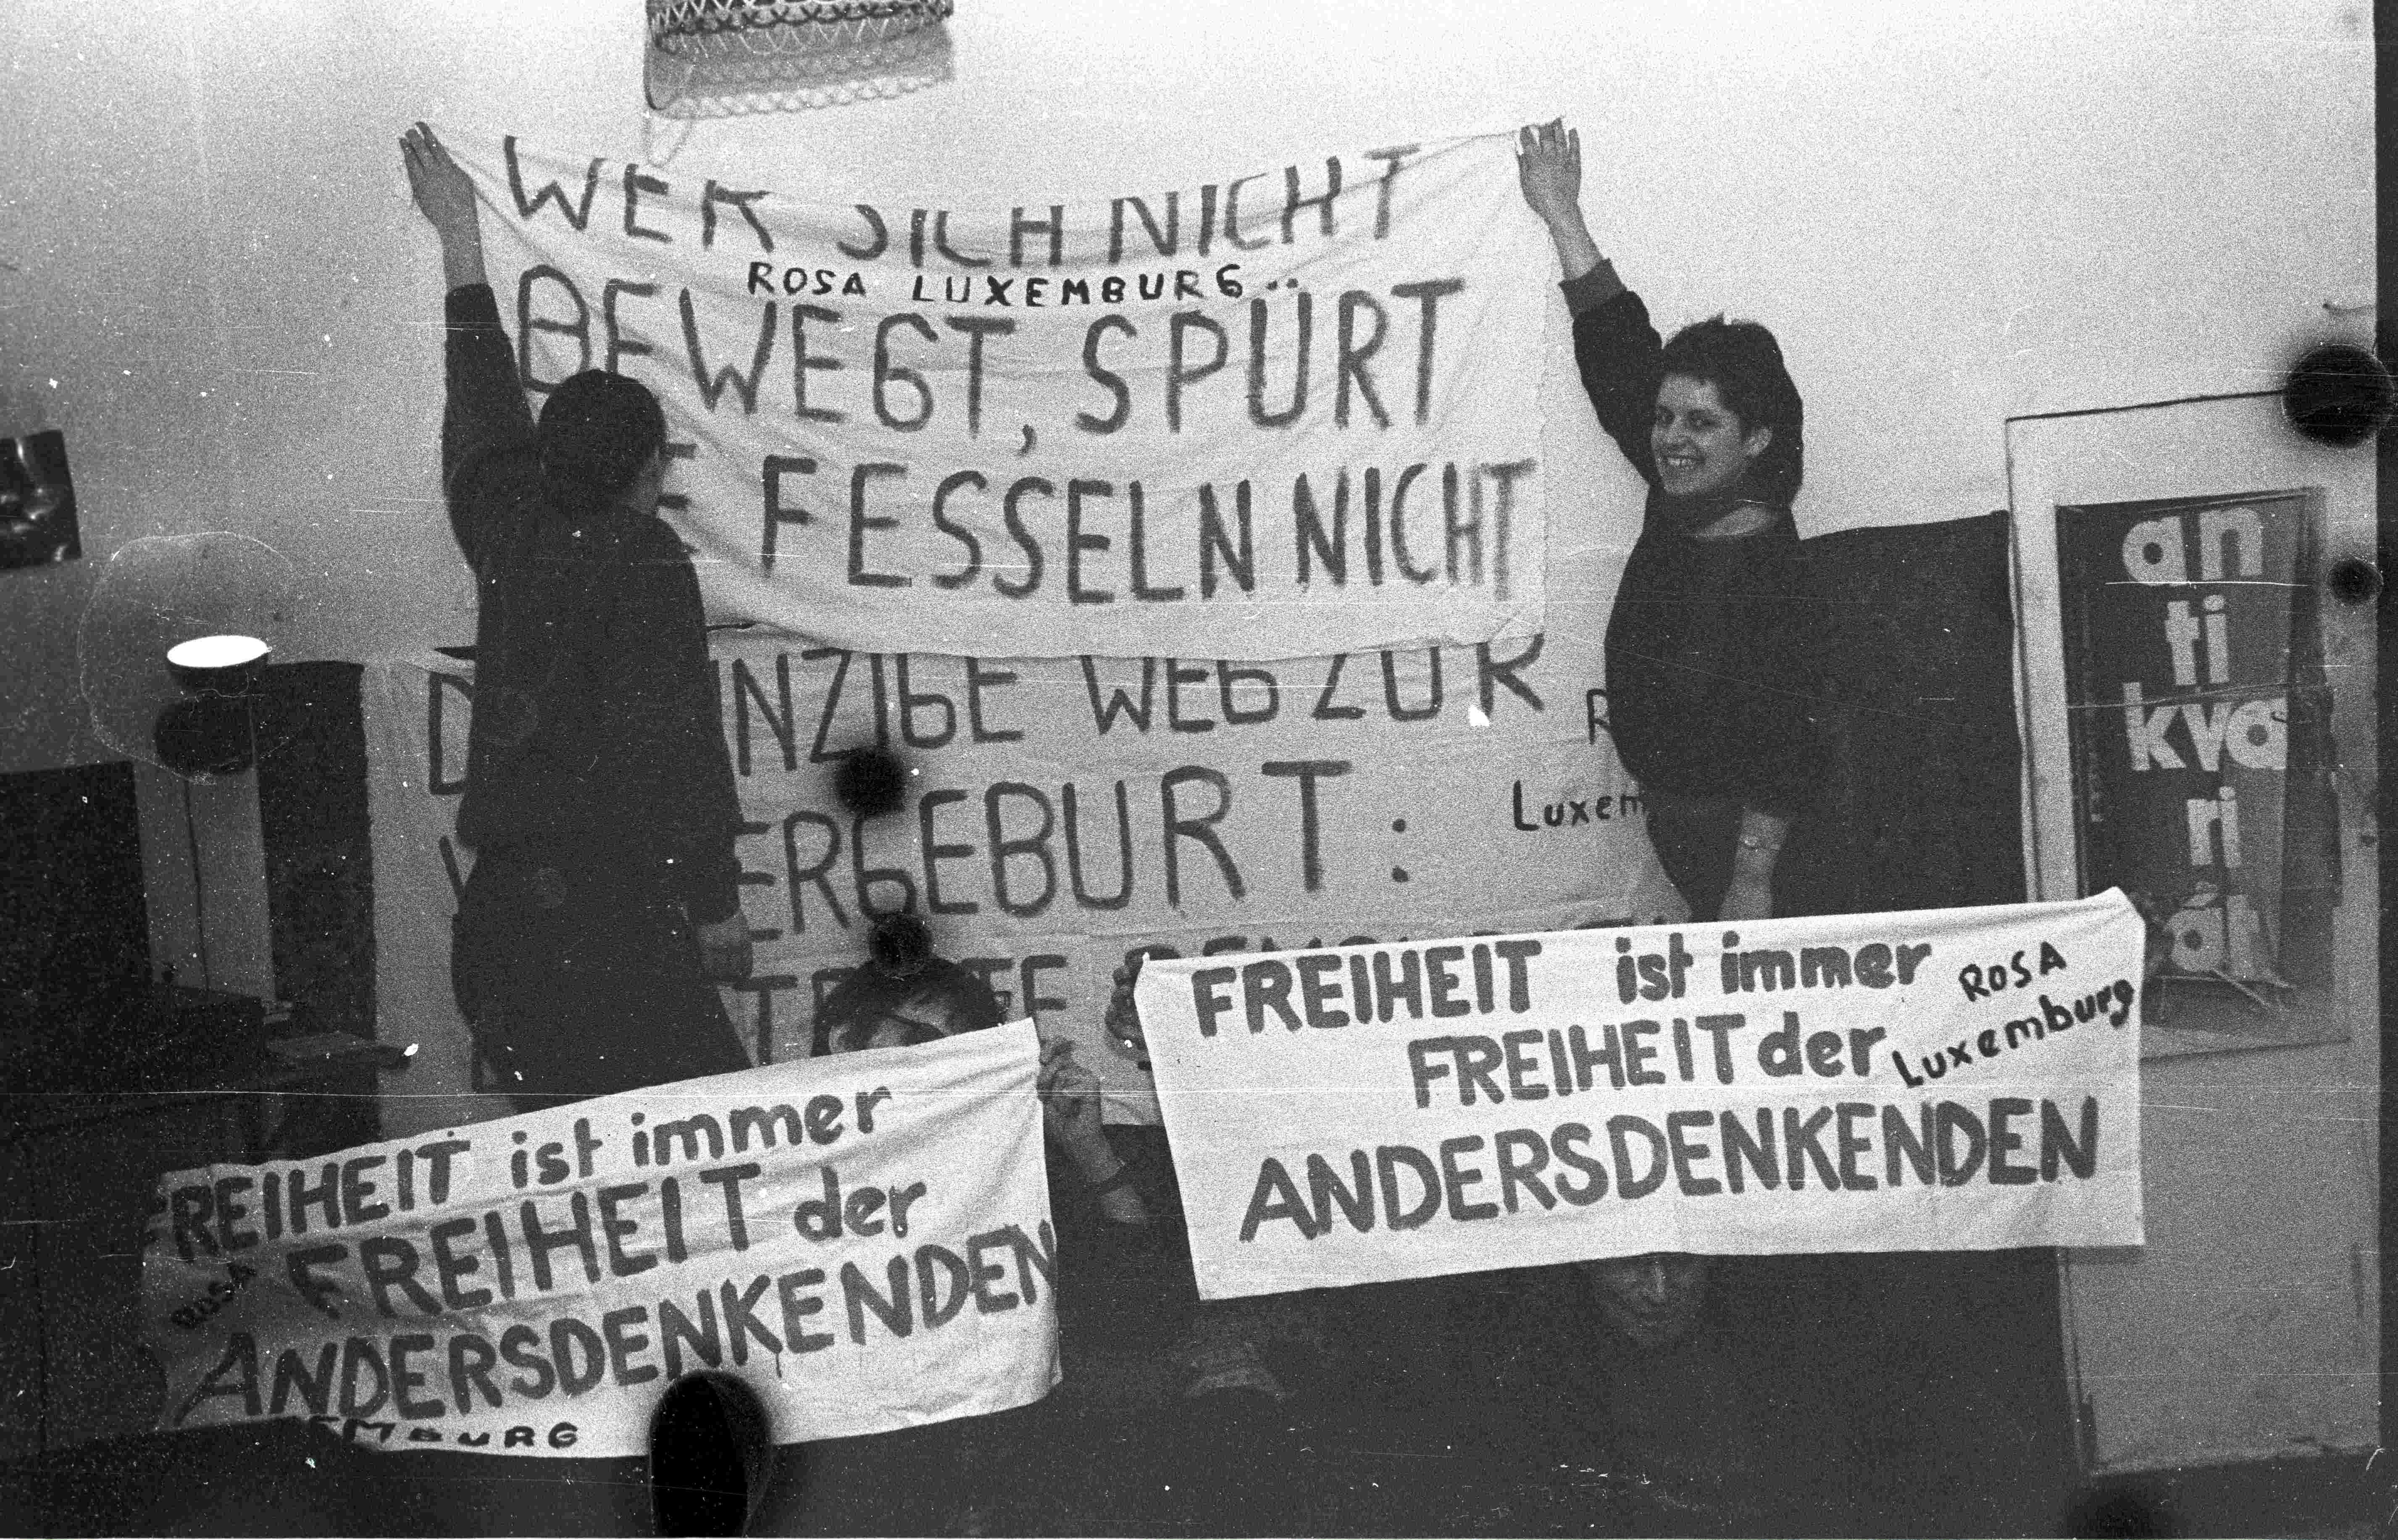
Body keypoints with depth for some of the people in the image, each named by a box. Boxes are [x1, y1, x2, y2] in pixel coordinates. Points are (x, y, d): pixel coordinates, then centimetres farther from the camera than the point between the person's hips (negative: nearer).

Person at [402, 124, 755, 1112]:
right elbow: (674, 745, -9)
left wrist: (460, 240, 40)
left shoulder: (514, 535, 11)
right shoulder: (645, 566, -6)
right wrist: (715, 900, -2)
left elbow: (483, 412, 28)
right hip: (610, 912, -7)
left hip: (496, 911, 7)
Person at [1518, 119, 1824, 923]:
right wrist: (1562, 218, 12)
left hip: (1735, 828, -8)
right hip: (1675, 817, 8)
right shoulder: (1676, 502, 2)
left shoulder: (1773, 569, -20)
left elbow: (1779, 744, -23)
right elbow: (1617, 350, 7)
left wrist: (1753, 881, -26)